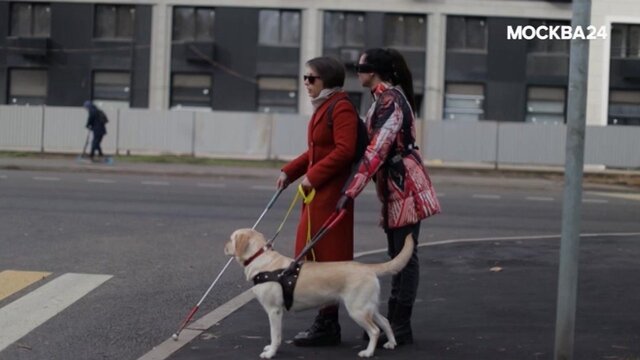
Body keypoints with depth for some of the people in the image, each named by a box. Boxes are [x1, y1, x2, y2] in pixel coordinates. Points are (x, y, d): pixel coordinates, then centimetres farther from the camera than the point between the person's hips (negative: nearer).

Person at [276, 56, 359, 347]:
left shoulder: (341, 107, -13)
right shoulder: (322, 107, 17)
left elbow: (344, 151, -22)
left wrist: (313, 176, -20)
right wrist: (290, 172, 12)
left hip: (331, 192, -10)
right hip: (317, 192, 10)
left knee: (326, 258, -5)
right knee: (316, 257, 12)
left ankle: (327, 326, 2)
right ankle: (326, 323, 20)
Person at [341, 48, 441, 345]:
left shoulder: (389, 100, -16)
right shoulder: (385, 98, 16)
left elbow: (377, 150, -24)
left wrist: (352, 190, -27)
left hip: (404, 185, -10)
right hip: (395, 186, 10)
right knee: (397, 255, 13)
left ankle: (401, 329, -2)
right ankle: (393, 322, 19)